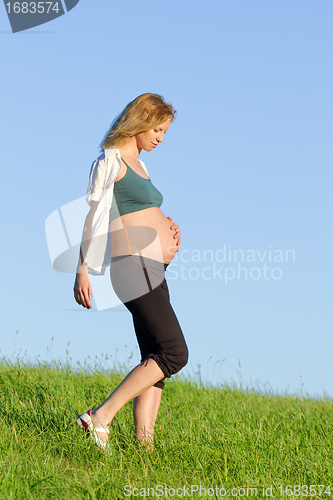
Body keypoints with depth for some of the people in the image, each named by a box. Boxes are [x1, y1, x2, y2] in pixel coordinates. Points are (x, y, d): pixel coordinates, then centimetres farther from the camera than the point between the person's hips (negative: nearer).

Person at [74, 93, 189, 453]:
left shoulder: (137, 164, 23)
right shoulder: (110, 159, -4)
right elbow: (92, 213, -10)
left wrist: (164, 225, 10)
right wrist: (82, 269, -16)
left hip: (152, 269, 10)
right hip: (134, 265, -10)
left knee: (155, 359, 5)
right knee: (173, 353, -16)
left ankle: (144, 442, 2)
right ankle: (100, 417, -16)